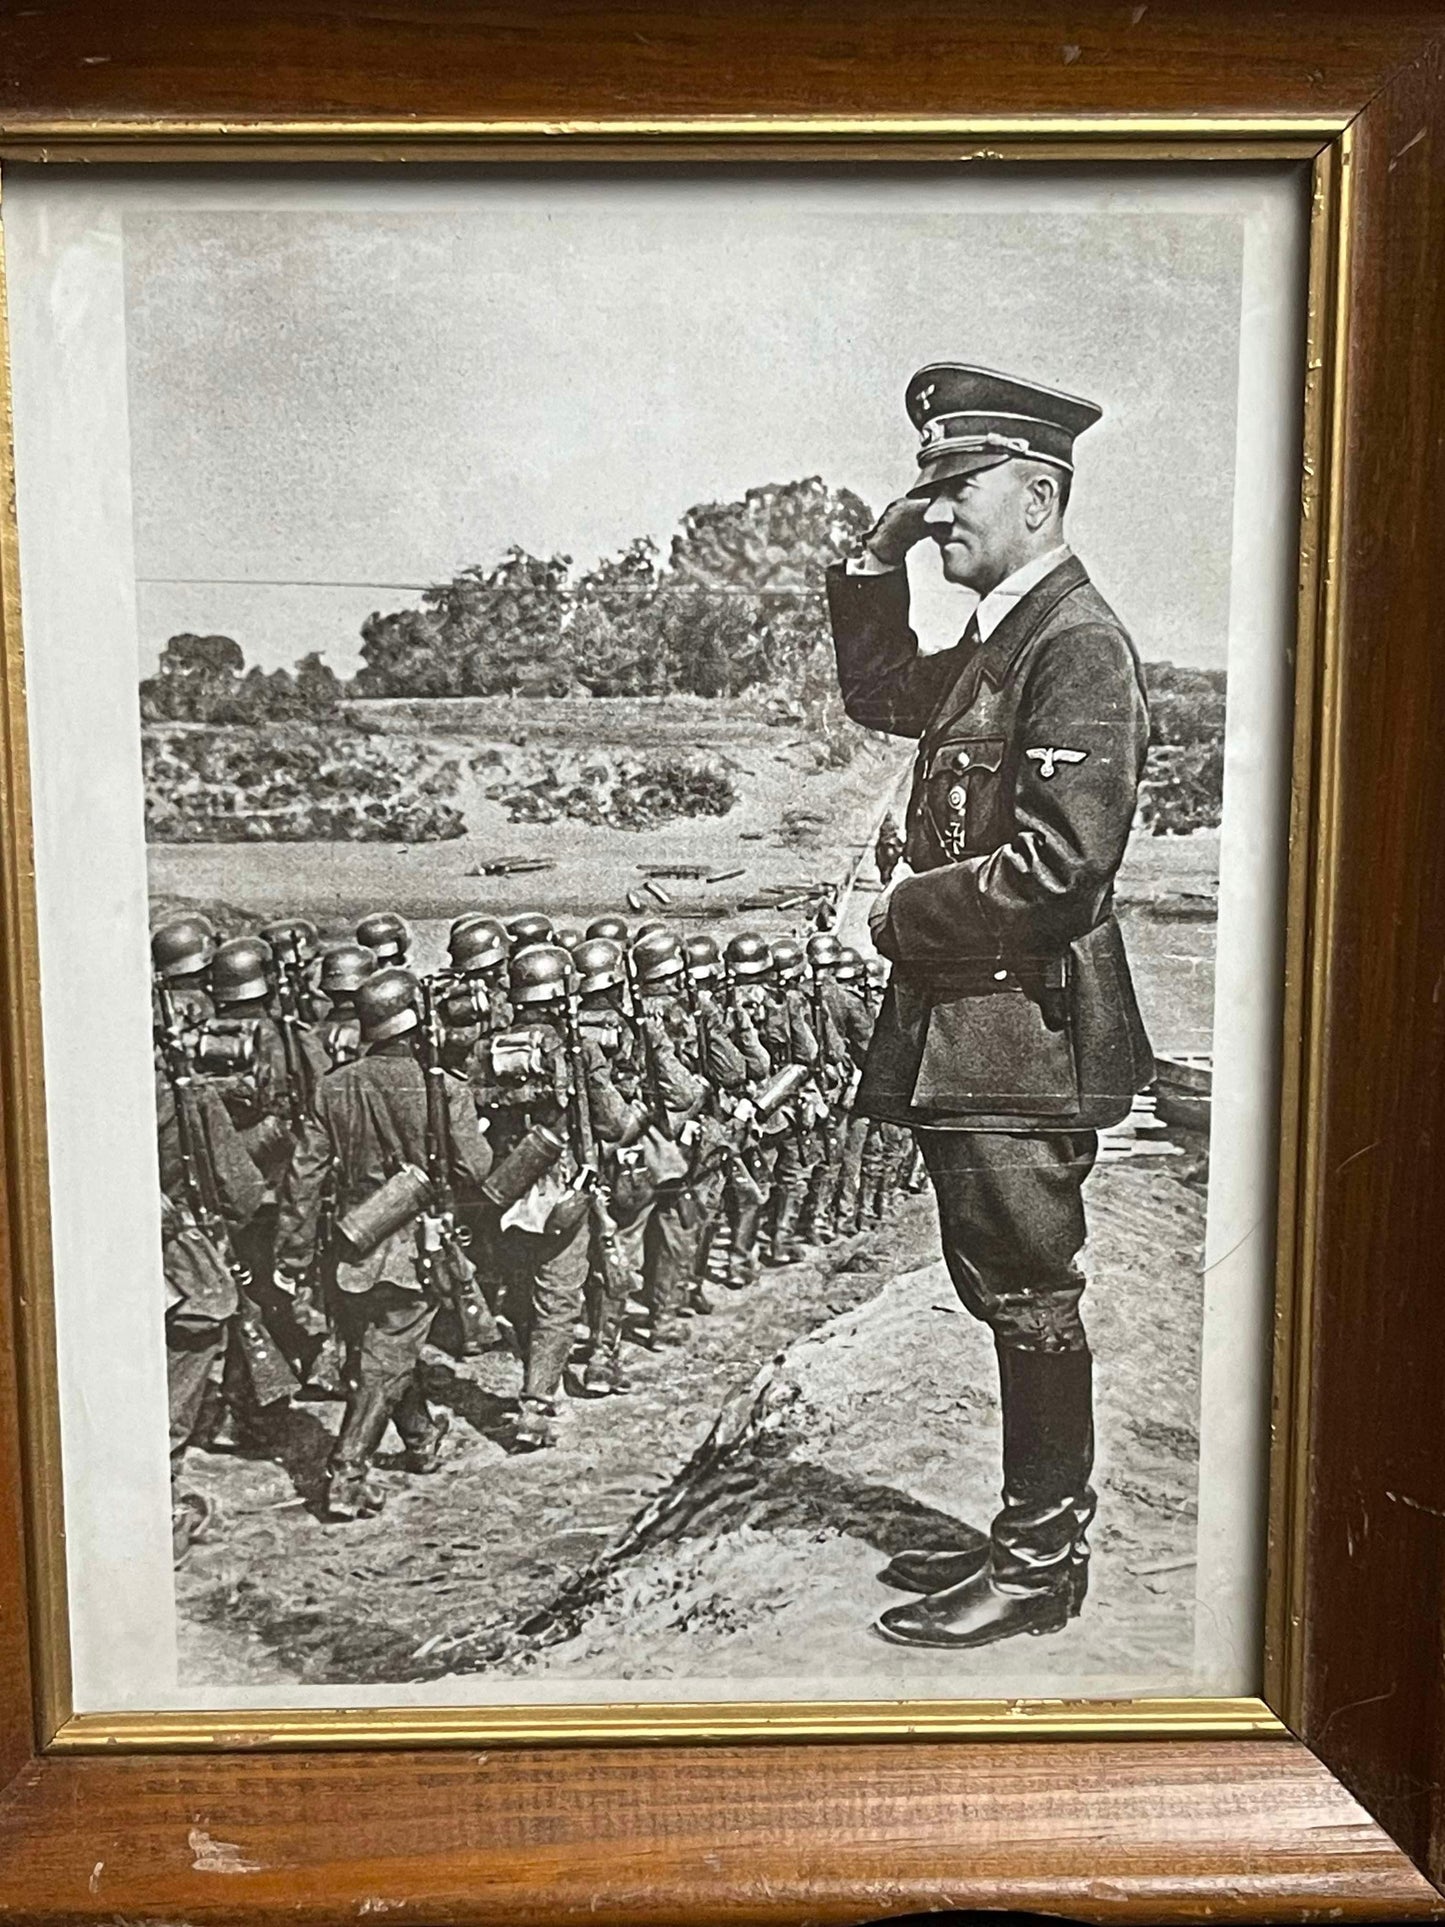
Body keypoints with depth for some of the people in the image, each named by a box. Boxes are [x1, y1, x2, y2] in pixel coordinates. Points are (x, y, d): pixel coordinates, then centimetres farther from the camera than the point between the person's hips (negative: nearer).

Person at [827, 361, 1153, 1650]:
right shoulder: (997, 640, 15)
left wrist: (905, 913, -12)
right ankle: (1031, 1536, 31)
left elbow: (1060, 861, -24)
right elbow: (883, 697, 31)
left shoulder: (1080, 641, -15)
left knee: (1031, 1298, 2)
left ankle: (1041, 1567, 17)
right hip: (969, 1029, 10)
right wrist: (878, 566, 16)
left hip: (1025, 1032, -10)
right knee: (1010, 1295, 17)